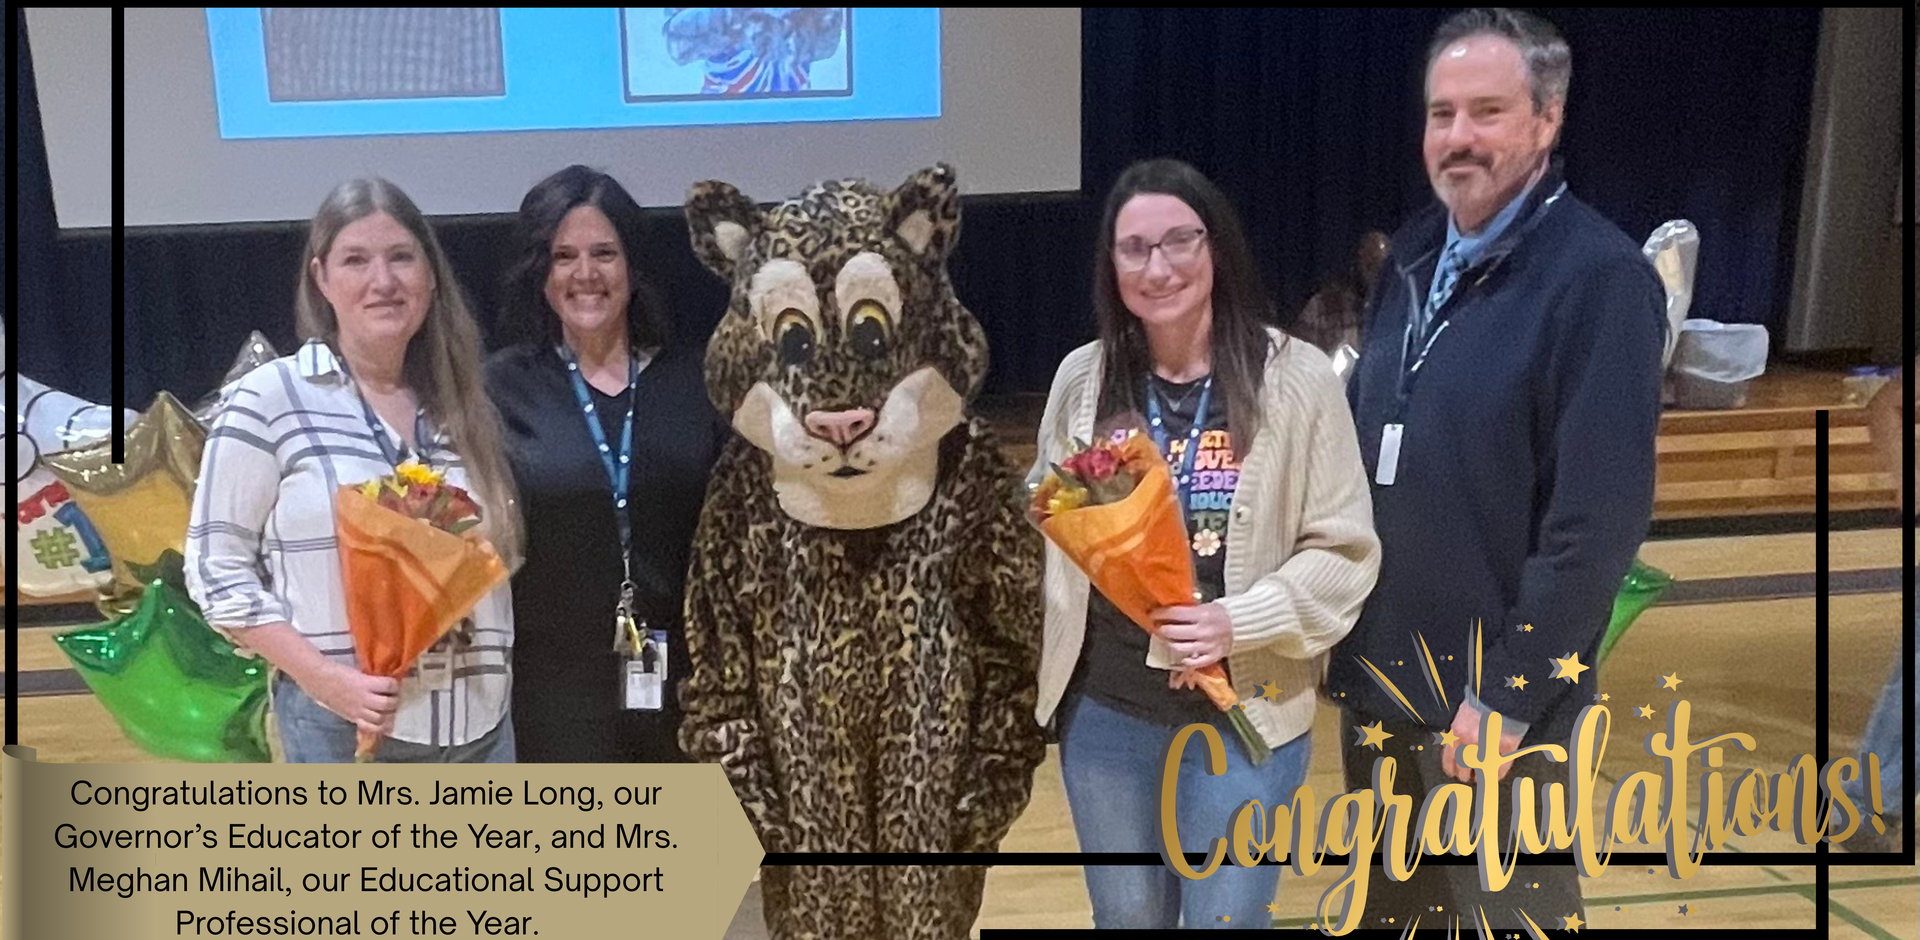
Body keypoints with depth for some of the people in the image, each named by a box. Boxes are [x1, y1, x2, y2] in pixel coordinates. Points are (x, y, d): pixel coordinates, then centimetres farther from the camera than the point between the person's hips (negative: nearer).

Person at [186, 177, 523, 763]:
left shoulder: (463, 407, 9)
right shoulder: (269, 399, -4)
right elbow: (217, 566, -4)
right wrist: (326, 678, -15)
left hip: (479, 725, 4)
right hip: (340, 726, -4)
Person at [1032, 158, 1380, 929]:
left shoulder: (1297, 378, -9)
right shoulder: (1082, 379, 0)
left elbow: (1344, 550, -7)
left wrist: (1241, 621, -20)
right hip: (1104, 708, 3)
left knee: (1225, 918, 13)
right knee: (1125, 916, 20)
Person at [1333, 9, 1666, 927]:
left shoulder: (1601, 277, -14)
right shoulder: (1415, 254, 8)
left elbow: (1599, 520, -18)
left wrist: (1508, 697, -18)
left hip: (1493, 699, -7)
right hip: (1379, 678, 7)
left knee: (1510, 905, 9)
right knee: (1389, 904, 20)